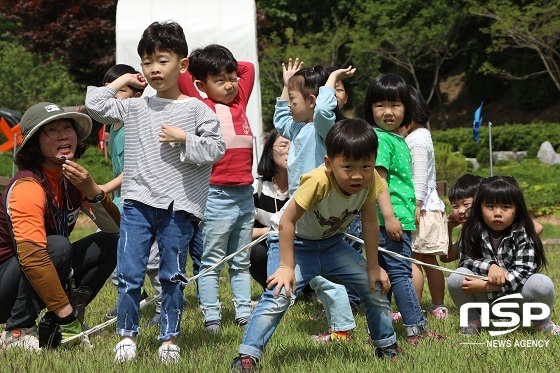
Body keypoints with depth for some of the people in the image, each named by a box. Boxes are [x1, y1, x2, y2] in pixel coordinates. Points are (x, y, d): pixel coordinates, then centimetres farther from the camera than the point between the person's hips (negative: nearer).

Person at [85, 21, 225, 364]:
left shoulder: (196, 110, 1)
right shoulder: (135, 108, 9)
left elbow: (217, 148, -2)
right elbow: (95, 105, 6)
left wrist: (184, 138, -12)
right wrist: (122, 81, 10)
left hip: (177, 207, -2)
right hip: (138, 203, 2)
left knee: (173, 276, 7)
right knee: (129, 274, 0)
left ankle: (170, 338, 18)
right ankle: (127, 336, 13)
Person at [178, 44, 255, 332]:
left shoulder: (239, 101, 10)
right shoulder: (202, 107, -6)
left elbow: (249, 68, 23)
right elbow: (180, 73, -16)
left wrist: (230, 67, 13)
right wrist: (192, 63, 0)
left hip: (245, 193, 6)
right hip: (217, 195, -6)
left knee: (241, 261, 14)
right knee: (212, 261, 1)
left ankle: (244, 312, 20)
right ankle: (211, 316, 3)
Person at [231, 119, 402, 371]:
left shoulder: (370, 181, -19)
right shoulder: (318, 181, -37)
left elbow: (369, 222, -4)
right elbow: (287, 221, -30)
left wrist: (373, 267, 0)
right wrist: (286, 266, -29)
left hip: (332, 244, 6)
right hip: (295, 243, -6)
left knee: (376, 287, 6)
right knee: (278, 295, -26)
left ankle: (387, 346, 27)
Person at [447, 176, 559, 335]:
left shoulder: (522, 236, -12)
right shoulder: (472, 233, -4)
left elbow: (523, 272, -20)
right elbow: (465, 262, -10)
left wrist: (485, 286, -27)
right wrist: (489, 266, -30)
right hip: (486, 300, 2)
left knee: (542, 284, -31)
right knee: (456, 278, -25)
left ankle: (543, 324, 0)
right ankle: (472, 322, 0)